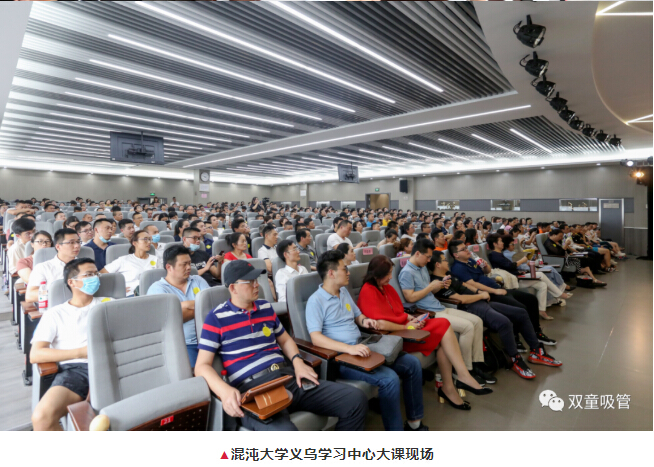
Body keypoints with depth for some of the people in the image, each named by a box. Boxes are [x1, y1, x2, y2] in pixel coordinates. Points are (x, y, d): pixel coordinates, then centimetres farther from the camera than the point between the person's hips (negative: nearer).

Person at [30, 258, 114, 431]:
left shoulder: (108, 303, 21)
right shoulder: (55, 314, 16)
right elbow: (35, 355, 5)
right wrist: (80, 352, -7)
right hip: (73, 369, 1)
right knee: (41, 417, -28)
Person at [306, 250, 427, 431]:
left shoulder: (344, 291, 13)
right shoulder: (315, 301, -13)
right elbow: (316, 338, -23)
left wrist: (364, 321, -1)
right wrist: (349, 348, -33)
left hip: (360, 349, 9)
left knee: (413, 363, 3)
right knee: (389, 379, -27)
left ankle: (414, 421, 15)